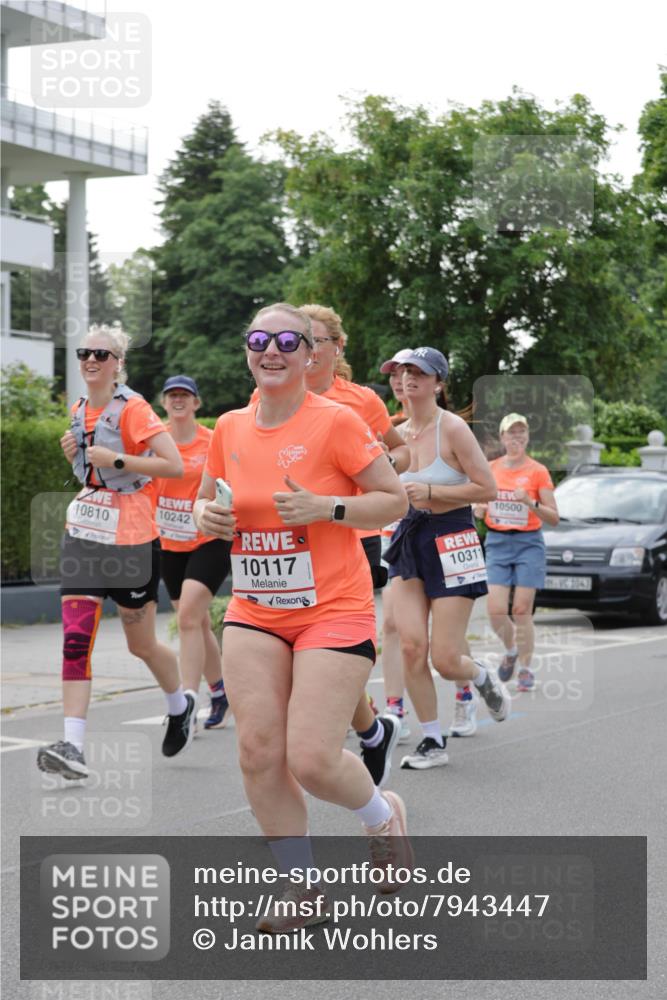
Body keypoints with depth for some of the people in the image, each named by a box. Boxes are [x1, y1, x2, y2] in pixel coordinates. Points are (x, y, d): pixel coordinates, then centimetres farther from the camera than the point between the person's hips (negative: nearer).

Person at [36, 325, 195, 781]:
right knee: (76, 638, -9)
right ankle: (73, 747, -14)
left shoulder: (132, 408, -12)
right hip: (84, 534, 6)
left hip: (131, 539, -6)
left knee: (142, 644, 8)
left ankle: (180, 705, 38)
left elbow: (175, 466, -18)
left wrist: (117, 459, -22)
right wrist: (74, 452, 5)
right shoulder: (80, 410, 10)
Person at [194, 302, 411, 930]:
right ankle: (303, 887, 13)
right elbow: (207, 500, 21)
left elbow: (394, 501, -6)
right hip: (253, 613, 5)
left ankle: (382, 815, 24)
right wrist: (206, 516, -3)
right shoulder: (230, 428, 6)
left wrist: (324, 507, -20)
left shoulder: (335, 421, -9)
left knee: (311, 759, -12)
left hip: (334, 612, -5)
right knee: (258, 750, -5)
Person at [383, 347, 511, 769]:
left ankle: (481, 677, 31)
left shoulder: (453, 428, -11)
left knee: (445, 659, -5)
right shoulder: (399, 434, 7)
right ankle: (433, 742, 5)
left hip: (450, 540, -5)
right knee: (411, 646, -7)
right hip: (410, 540, 5)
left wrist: (430, 491, -17)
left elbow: (487, 488, -13)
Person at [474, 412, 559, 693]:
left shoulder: (537, 471, -2)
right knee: (496, 610, -6)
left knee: (522, 610, -5)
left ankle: (525, 669, 8)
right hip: (497, 543, 3)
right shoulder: (490, 469, 7)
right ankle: (511, 650, 23)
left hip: (528, 543, -2)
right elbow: (478, 508, 19)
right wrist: (478, 510, -4)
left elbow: (554, 518, -3)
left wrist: (531, 503, -20)